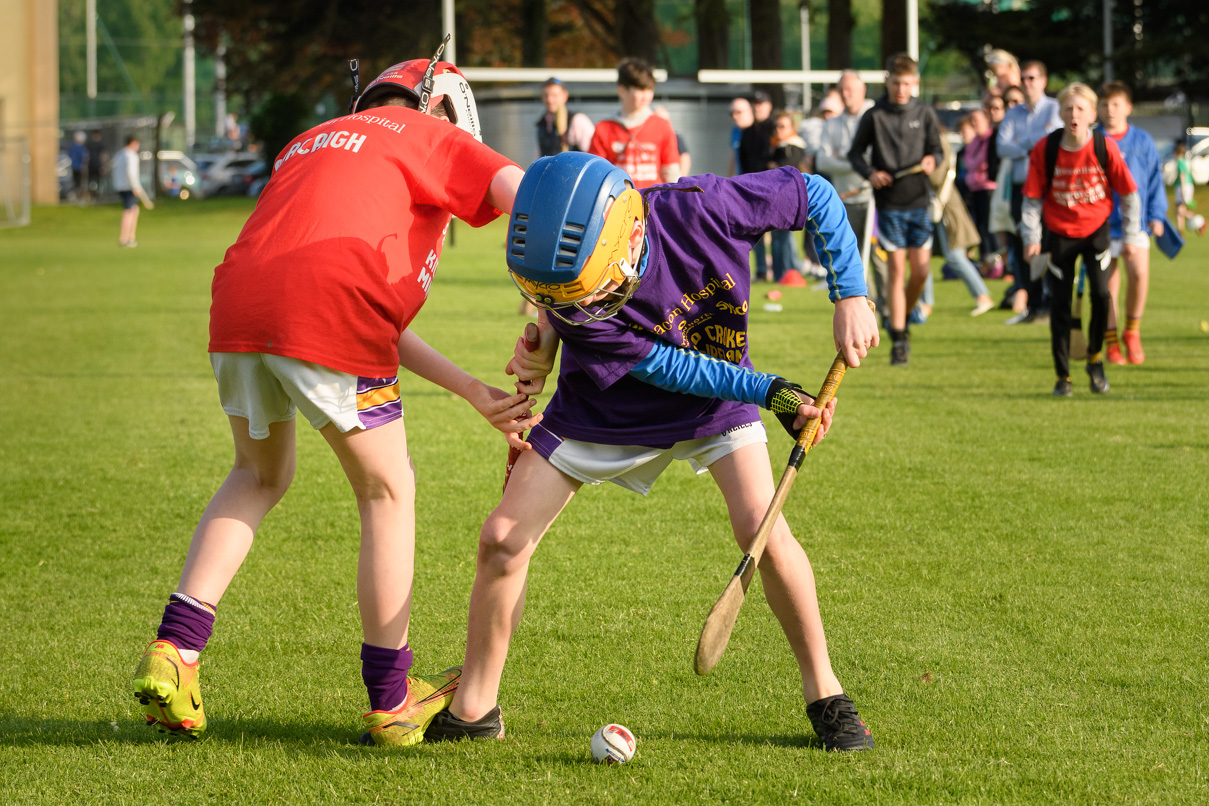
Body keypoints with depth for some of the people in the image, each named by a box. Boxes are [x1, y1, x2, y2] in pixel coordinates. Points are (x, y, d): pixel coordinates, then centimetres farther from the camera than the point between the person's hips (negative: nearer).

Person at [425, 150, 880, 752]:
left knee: (762, 531, -20)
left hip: (717, 398, 0)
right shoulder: (571, 293, -33)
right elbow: (661, 365, -23)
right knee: (502, 541, -7)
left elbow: (814, 193, -18)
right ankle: (473, 709, 10)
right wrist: (771, 394, -27)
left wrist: (850, 297, -21)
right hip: (607, 408, 0)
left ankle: (824, 693, -2)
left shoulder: (702, 208, -34)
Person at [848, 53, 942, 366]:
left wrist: (932, 160, -12)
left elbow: (937, 149, 11)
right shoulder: (874, 116, -2)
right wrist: (870, 173, -13)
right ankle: (898, 340, 0)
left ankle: (902, 320, 25)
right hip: (889, 202, -2)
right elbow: (855, 152, 6)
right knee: (896, 270, -5)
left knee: (921, 270, -1)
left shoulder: (925, 114, 3)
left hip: (918, 201, 2)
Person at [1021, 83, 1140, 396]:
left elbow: (1128, 193, -3)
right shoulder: (1044, 150, -13)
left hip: (1096, 230, -1)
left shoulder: (1105, 147, -14)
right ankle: (1062, 377, 14)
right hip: (1058, 233, 1)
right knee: (1059, 305, 0)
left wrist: (1130, 235, 0)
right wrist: (1032, 238, -11)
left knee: (1101, 294, -16)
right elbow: (1032, 197, -4)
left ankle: (1095, 359, 9)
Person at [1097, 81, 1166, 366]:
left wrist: (1156, 216, 3)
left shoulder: (1142, 141, 6)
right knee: (1108, 284, 3)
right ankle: (1111, 342, 14)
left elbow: (1155, 180, 10)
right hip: (1101, 222, 0)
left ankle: (1132, 332, 2)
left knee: (1139, 273, -18)